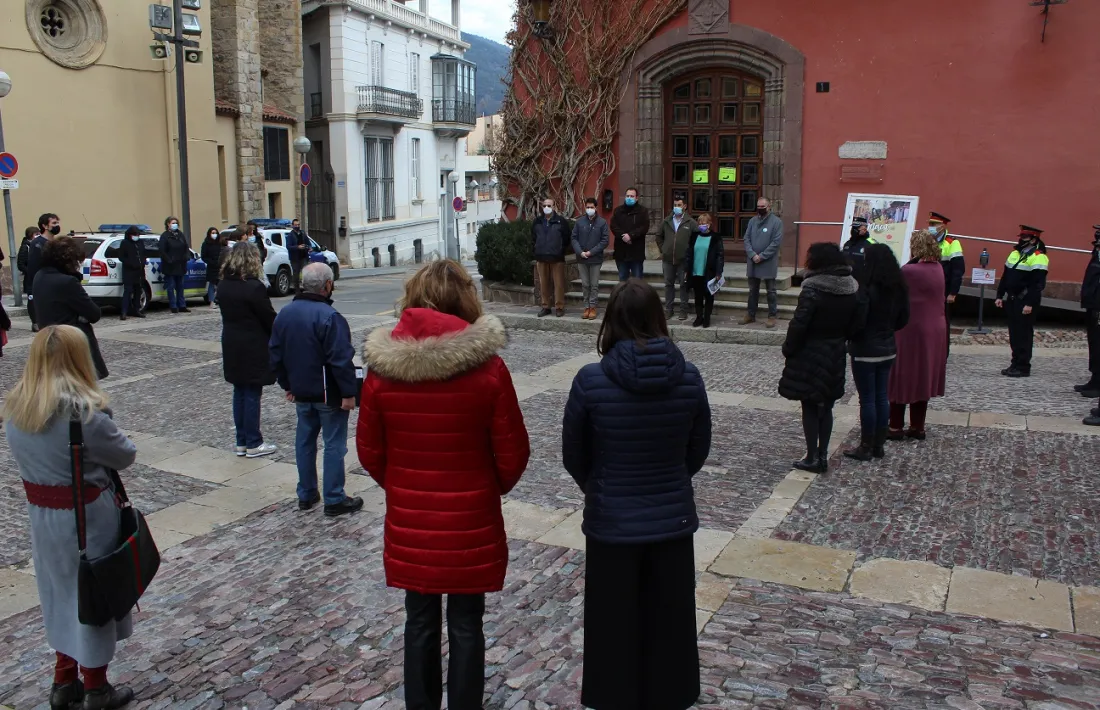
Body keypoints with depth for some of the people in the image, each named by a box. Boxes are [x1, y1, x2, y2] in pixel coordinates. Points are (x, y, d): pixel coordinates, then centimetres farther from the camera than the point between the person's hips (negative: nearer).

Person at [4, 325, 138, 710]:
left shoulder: (16, 406, -2)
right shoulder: (83, 410, -24)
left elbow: (31, 456, 11)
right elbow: (125, 455, -13)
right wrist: (105, 439, 4)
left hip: (41, 515, 6)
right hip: (87, 517, -6)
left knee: (62, 593, 22)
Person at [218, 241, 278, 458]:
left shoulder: (223, 286, 4)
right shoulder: (254, 287, -19)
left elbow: (229, 313, 10)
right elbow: (269, 318, -14)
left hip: (232, 347, 7)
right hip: (254, 348, -7)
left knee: (240, 392, 14)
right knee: (252, 394, 0)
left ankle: (241, 442, 20)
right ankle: (254, 444, 7)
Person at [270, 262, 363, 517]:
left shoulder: (284, 314, 5)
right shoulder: (329, 316, -21)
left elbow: (276, 355, 12)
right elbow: (341, 359, -22)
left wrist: (287, 385, 20)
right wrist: (349, 392, -16)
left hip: (301, 392, 7)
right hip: (329, 393, -7)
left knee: (304, 440, 16)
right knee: (334, 444, 1)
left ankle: (306, 495, 25)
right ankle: (334, 500, 6)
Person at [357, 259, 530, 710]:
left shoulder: (381, 367, -10)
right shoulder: (486, 366, -17)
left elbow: (369, 451, 0)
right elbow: (512, 451, -9)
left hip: (408, 519, 2)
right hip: (470, 519, -2)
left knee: (420, 621, 18)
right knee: (466, 625, 13)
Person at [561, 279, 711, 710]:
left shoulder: (591, 380, -17)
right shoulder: (689, 378, -10)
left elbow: (573, 456, -4)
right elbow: (698, 451, 3)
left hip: (611, 524, -2)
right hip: (672, 520, 2)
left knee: (614, 631, 15)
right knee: (669, 629, 19)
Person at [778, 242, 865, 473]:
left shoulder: (813, 289, -19)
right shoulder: (852, 289, 1)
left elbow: (799, 324, -21)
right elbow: (858, 322, 4)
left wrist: (788, 349, -8)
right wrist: (841, 340, 14)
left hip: (810, 357, -6)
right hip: (835, 356, 6)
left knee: (810, 408, 4)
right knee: (826, 407, 16)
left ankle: (812, 458, 9)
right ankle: (822, 455, 21)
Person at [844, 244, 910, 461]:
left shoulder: (867, 290, -20)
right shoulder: (898, 289, 3)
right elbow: (903, 319, 12)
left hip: (866, 351, -7)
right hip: (888, 350, 7)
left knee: (867, 399, 1)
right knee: (882, 397, 14)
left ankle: (866, 447, 8)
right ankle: (879, 445, 22)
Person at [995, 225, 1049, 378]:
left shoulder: (1038, 257, -12)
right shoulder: (1015, 253, 14)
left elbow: (1038, 284, -18)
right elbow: (1005, 277, 20)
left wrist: (1030, 304, -22)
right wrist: (1000, 295, 16)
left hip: (1025, 302, -8)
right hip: (1011, 300, 8)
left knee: (1023, 334, -5)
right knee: (1014, 333, 12)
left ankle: (1023, 367, 1)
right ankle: (1015, 364, 21)